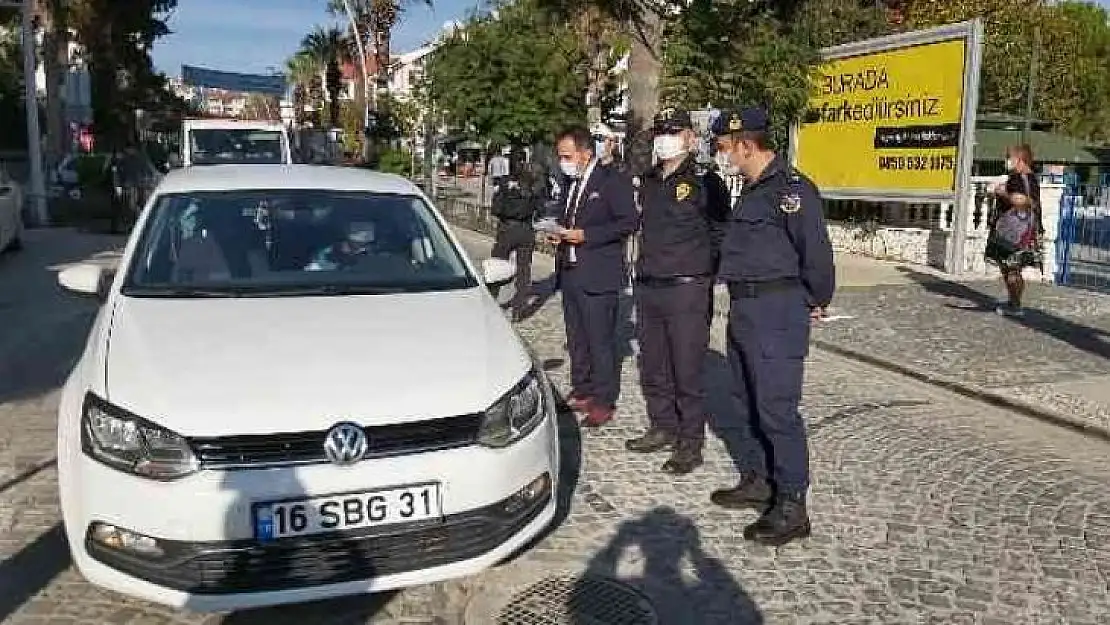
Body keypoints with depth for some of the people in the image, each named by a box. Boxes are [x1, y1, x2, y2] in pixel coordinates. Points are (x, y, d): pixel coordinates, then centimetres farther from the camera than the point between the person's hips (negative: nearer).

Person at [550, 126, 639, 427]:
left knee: (601, 341, -2)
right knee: (576, 339, 14)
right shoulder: (570, 182, 17)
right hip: (569, 274, 8)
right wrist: (559, 234, 5)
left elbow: (629, 221, -14)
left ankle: (603, 401, 7)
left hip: (598, 275, -8)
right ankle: (581, 392, 26)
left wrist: (584, 235, -18)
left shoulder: (613, 181, -7)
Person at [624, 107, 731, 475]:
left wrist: (706, 271, -5)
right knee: (652, 369, 15)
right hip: (647, 289, 7)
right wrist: (646, 265, 14)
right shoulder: (649, 181, 13)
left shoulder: (705, 181, -7)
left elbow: (721, 233, -4)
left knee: (687, 372, -1)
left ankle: (690, 444, 11)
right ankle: (662, 430, 31)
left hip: (687, 291, -7)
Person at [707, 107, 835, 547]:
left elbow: (816, 250, -18)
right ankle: (756, 482, 31)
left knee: (776, 407, -7)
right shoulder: (751, 189, 15)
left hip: (777, 311, -10)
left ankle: (791, 507, 2)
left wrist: (816, 302, -6)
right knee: (745, 402, 17)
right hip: (744, 308, 10)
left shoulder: (790, 188, -15)